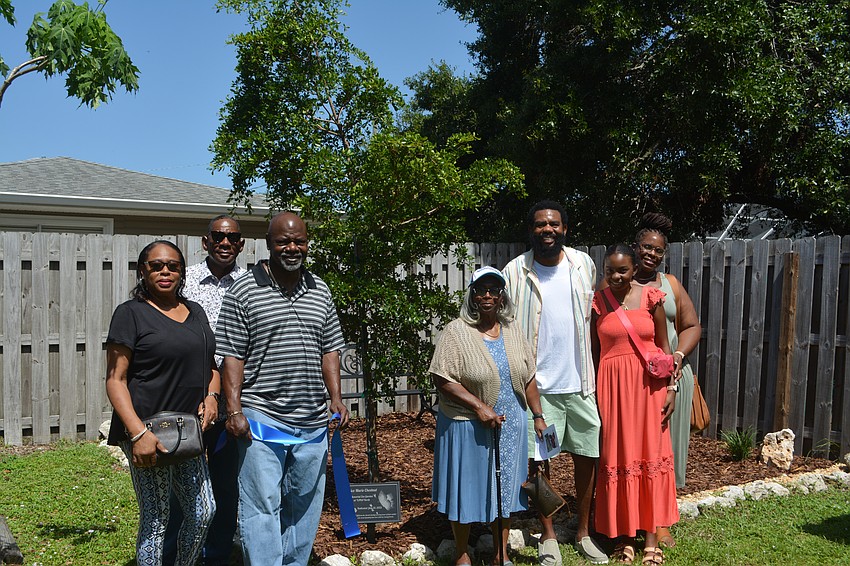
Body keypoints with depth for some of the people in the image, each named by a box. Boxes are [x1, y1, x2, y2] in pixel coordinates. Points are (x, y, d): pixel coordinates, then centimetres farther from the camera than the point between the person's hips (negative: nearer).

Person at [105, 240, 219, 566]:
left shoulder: (195, 312, 13)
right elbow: (115, 379, -11)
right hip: (148, 433, -6)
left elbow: (210, 364, 21)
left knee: (203, 511, 11)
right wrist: (138, 433, -21)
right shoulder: (131, 313, -6)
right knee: (156, 519, 3)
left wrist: (211, 395, 0)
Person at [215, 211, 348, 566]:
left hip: (312, 420, 5)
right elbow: (232, 356, -5)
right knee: (263, 506, -1)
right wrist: (234, 409, -12)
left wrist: (336, 399, 5)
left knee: (304, 506, 14)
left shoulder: (320, 291, 10)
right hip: (261, 416, -4)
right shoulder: (244, 291, -4)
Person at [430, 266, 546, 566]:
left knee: (505, 489, 13)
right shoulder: (456, 333, -12)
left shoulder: (512, 331, 5)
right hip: (468, 427, -4)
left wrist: (538, 416, 4)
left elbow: (528, 378, 8)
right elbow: (444, 381, -16)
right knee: (467, 489, 8)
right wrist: (479, 407, -21)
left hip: (510, 426, 5)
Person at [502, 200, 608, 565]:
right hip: (537, 384, -3)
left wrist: (592, 370, 15)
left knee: (587, 456, 11)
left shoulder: (584, 265, 3)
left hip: (580, 382, 3)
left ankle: (583, 532, 31)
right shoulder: (515, 272, -7)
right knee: (538, 460, 6)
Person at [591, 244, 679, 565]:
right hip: (612, 385, 0)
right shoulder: (597, 301, 1)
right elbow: (593, 351, 5)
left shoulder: (651, 298, 0)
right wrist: (593, 394, 3)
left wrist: (671, 387, 0)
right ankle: (623, 535, 17)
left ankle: (651, 538, 15)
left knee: (651, 455, 5)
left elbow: (664, 346, 5)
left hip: (649, 385, 0)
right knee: (618, 457, 5)